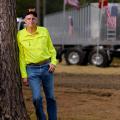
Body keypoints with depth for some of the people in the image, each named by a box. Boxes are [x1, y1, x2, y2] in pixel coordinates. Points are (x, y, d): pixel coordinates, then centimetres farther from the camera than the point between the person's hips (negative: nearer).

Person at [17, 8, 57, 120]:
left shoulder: (44, 31, 0)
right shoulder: (20, 35, -5)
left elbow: (51, 48, 11)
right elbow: (21, 56, -2)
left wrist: (53, 62, -6)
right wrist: (24, 75, -4)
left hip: (46, 67, 2)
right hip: (32, 69, -2)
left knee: (50, 97, 7)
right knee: (37, 97, -14)